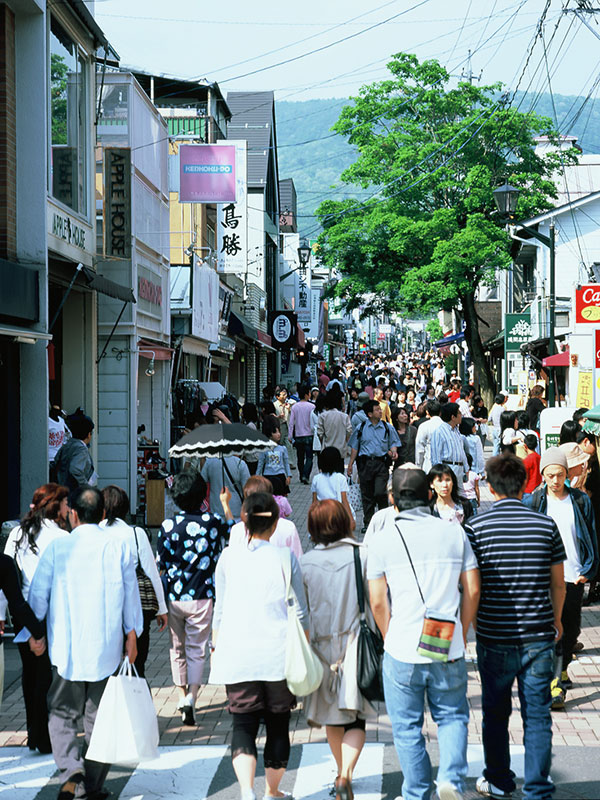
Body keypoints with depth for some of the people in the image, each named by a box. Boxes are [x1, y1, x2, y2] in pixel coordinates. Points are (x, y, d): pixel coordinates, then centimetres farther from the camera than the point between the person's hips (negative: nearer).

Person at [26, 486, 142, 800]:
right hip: (107, 647, 1)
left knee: (62, 713, 9)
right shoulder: (119, 546, -1)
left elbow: (38, 594, 0)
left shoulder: (58, 546, -4)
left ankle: (71, 771, -12)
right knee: (100, 716, 12)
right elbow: (131, 594, 4)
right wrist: (132, 635, 14)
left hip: (66, 647, -1)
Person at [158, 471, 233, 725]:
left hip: (173, 597, 1)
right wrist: (225, 504, 31)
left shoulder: (168, 525, -6)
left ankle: (182, 697, 21)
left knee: (177, 648, 17)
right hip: (201, 597, -1)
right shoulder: (213, 522, -5)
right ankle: (191, 697, -12)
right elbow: (233, 532, 18)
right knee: (196, 650, 4)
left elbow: (160, 566, -2)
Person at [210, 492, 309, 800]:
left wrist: (216, 648, 19)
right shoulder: (285, 557, -3)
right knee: (278, 724, 13)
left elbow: (220, 611, 7)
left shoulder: (229, 557, 0)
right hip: (279, 653, 0)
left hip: (237, 655, 1)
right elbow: (300, 610, 2)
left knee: (243, 724, 3)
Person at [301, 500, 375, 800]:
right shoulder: (362, 555, -8)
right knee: (355, 718, 1)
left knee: (332, 718, 18)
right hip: (355, 643, -2)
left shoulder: (304, 563, -5)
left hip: (321, 646, 2)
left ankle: (342, 773, 30)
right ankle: (345, 775, -18)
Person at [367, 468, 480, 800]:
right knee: (452, 716, 17)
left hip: (403, 651, -1)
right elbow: (473, 590, 4)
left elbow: (378, 602, -4)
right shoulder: (454, 532, 3)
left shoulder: (381, 539, -3)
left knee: (407, 729, 12)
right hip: (449, 649, 2)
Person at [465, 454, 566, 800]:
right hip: (539, 635, 1)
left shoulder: (476, 527, -7)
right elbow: (558, 583, 5)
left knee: (496, 712, 15)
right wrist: (556, 620, 22)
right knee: (537, 715, 7)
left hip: (494, 637, -1)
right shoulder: (546, 525, -2)